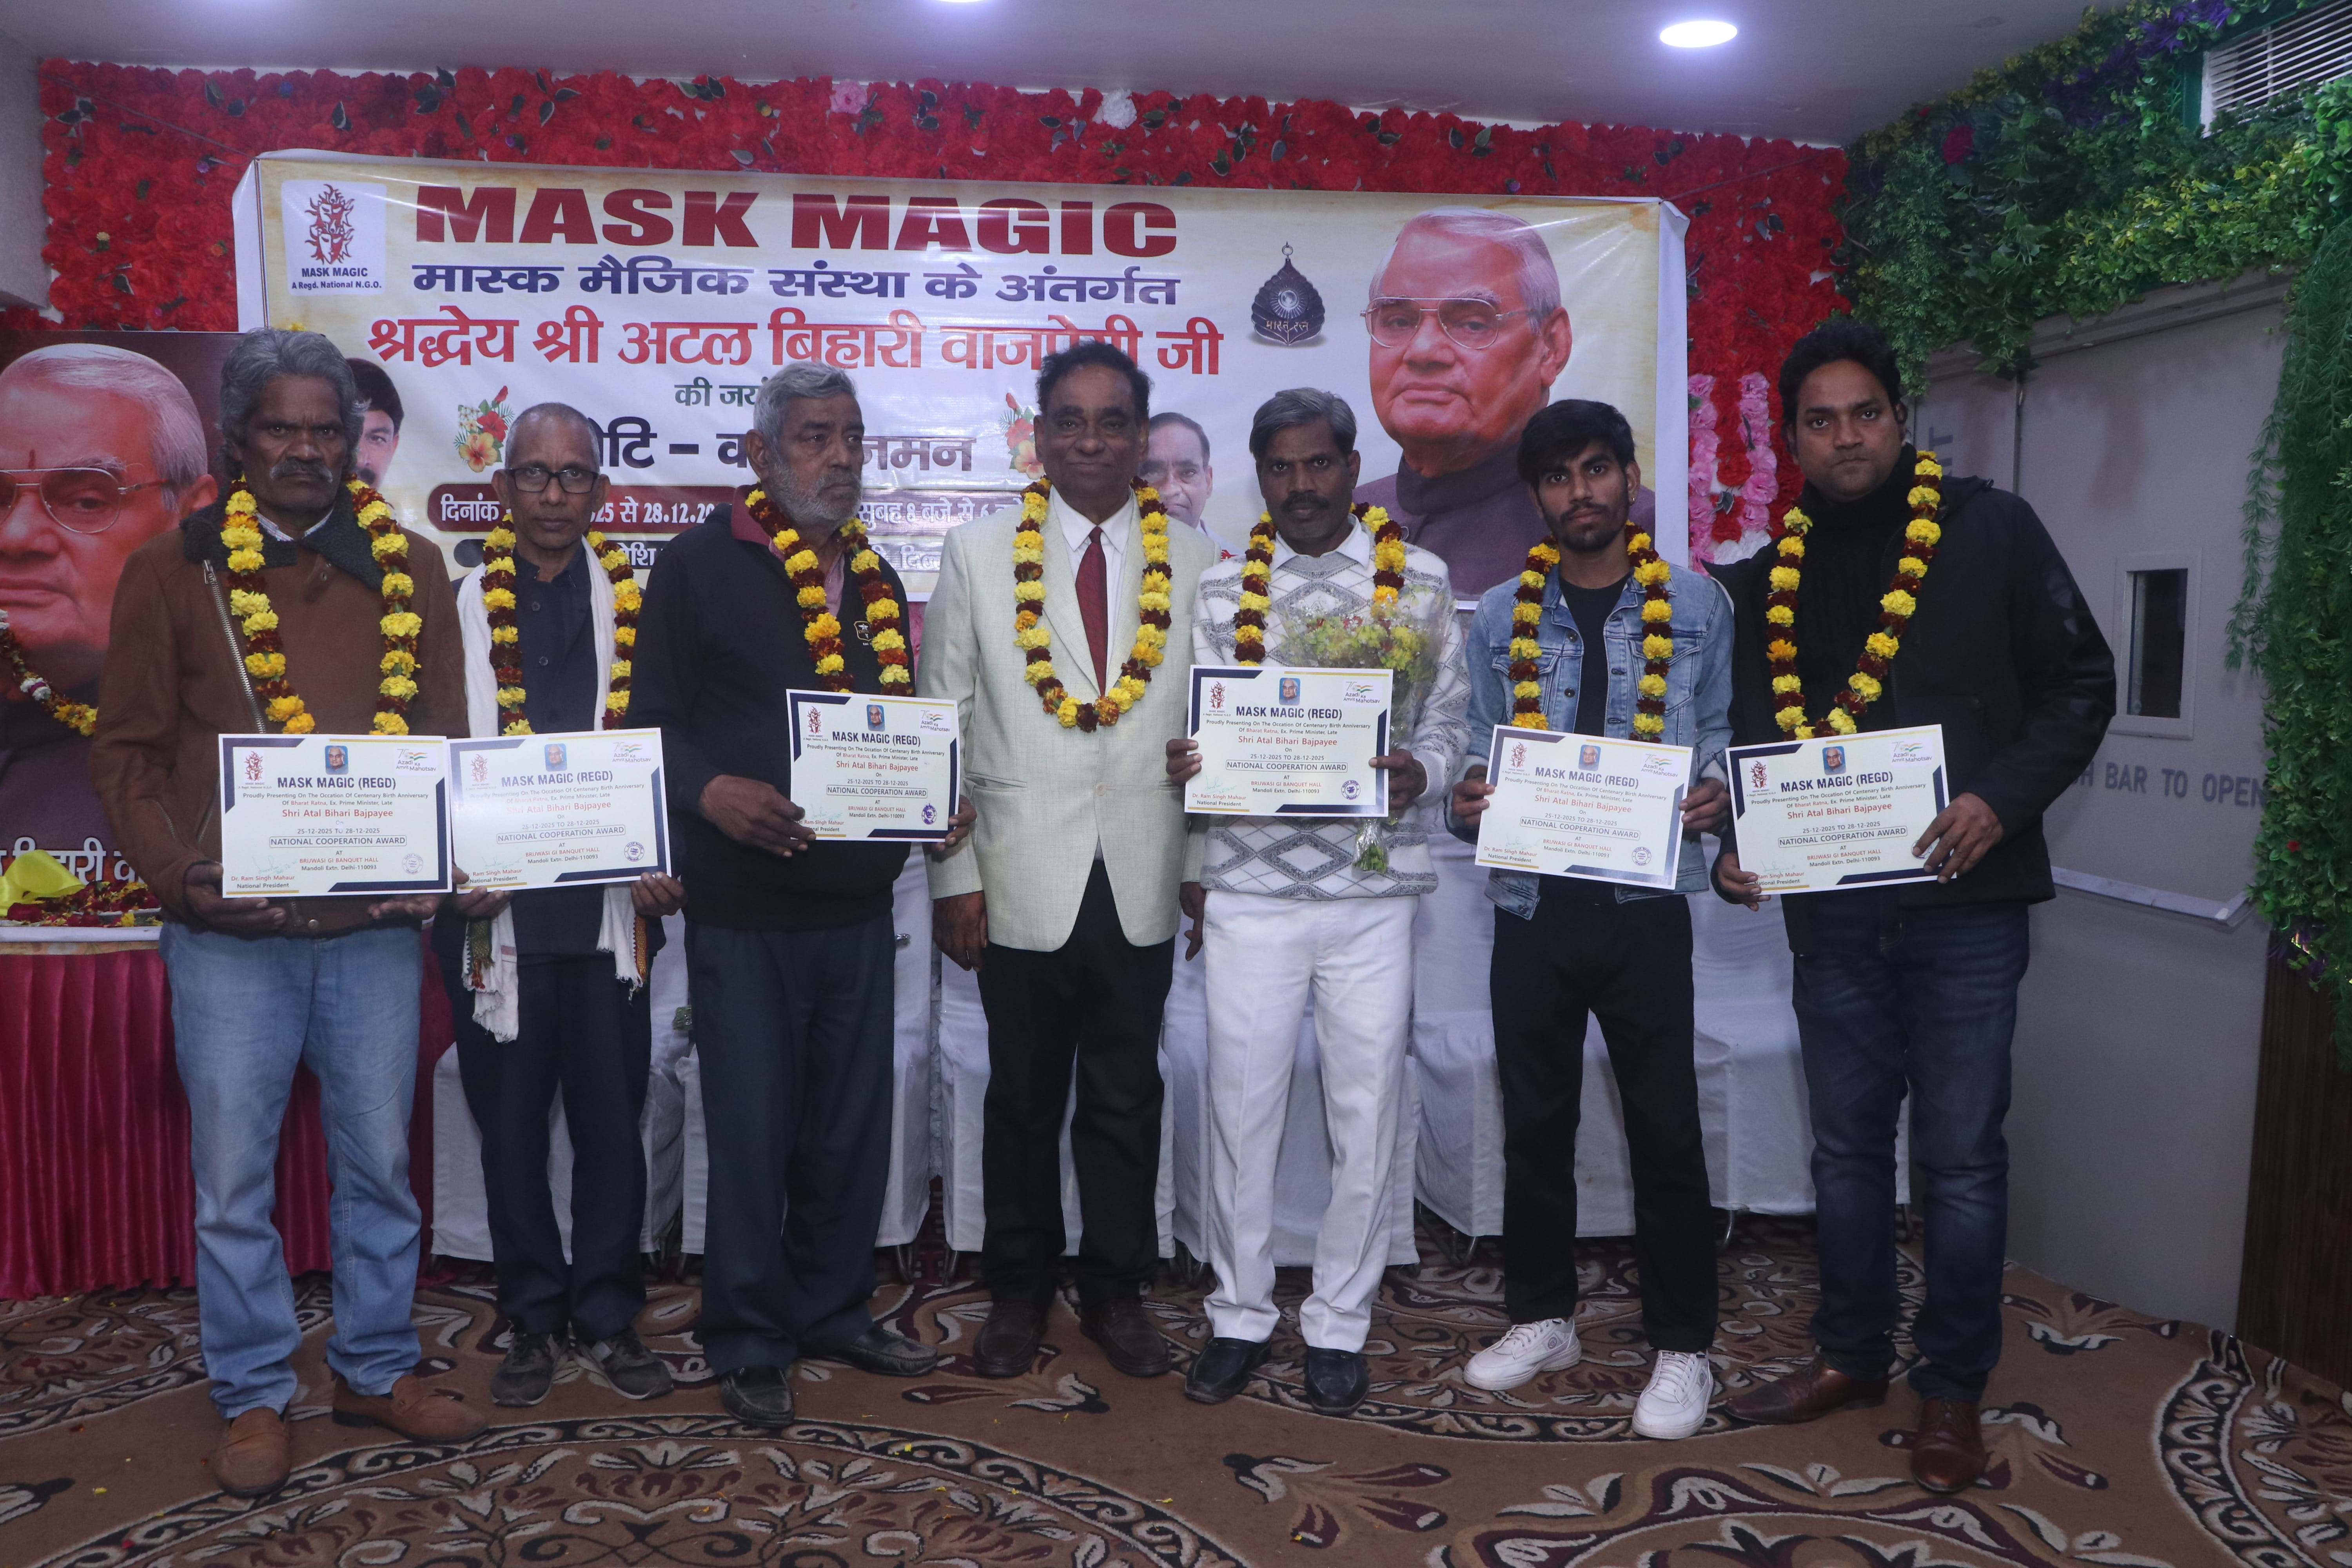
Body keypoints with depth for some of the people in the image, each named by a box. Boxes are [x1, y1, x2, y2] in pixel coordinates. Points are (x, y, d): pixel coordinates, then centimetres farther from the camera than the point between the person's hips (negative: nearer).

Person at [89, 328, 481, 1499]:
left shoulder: (411, 569, 7)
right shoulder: (172, 570, 3)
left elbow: (447, 738, 7)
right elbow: (125, 750, 3)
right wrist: (177, 869, -11)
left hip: (377, 925, 2)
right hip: (229, 932, -1)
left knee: (380, 1160, 11)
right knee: (232, 1176, 7)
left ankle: (377, 1369, 28)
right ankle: (253, 1395, 24)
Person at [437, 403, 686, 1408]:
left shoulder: (633, 609, 6)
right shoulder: (457, 606, 4)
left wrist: (664, 863, -8)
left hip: (609, 906, 0)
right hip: (495, 909, 0)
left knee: (613, 1120, 7)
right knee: (510, 1125, 9)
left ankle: (607, 1318, 22)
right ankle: (534, 1321, 25)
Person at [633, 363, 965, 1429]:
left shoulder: (876, 580, 15)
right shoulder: (701, 565, -3)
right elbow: (652, 721, -6)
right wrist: (714, 793, -24)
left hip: (859, 908, 6)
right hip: (744, 910, -5)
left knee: (852, 1128, 13)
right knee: (752, 1132, 3)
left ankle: (832, 1310, 31)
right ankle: (749, 1342, 20)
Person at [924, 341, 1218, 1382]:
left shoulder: (1193, 564, 3)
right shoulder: (981, 555, 2)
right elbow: (943, 725, 2)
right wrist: (953, 875, -2)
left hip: (1143, 885, 1)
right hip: (1021, 883, -1)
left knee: (1126, 1099, 11)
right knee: (1023, 1098, 11)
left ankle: (1115, 1291, 28)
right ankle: (1018, 1291, 28)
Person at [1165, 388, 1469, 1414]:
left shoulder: (1419, 581, 6)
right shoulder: (1219, 589, 8)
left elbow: (1450, 713, 7)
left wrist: (1421, 768, -12)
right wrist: (1184, 766, -8)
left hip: (1371, 886, 0)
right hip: (1248, 883, 1)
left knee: (1367, 1111, 5)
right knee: (1241, 1104, 5)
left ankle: (1339, 1325, 22)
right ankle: (1241, 1315, 23)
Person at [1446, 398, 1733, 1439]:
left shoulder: (1696, 605, 4)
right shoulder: (1499, 620, 8)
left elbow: (1723, 740, 6)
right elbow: (1478, 757, 11)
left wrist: (1715, 798, -15)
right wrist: (1466, 803, -10)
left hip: (1644, 899, -2)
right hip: (1533, 902, 2)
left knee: (1665, 1128, 2)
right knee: (1534, 1120, 12)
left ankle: (1681, 1347, 18)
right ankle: (1542, 1316, 30)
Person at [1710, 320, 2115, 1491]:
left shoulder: (1989, 531, -1)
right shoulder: (1768, 578, 10)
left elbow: (2080, 686, -1)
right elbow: (1750, 738, 13)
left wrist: (2003, 798, -16)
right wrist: (1737, 848, -4)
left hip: (1962, 901, -3)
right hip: (1830, 909, 4)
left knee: (1961, 1154, 4)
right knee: (1846, 1143, 14)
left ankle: (1953, 1389, 20)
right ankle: (1851, 1355, 30)